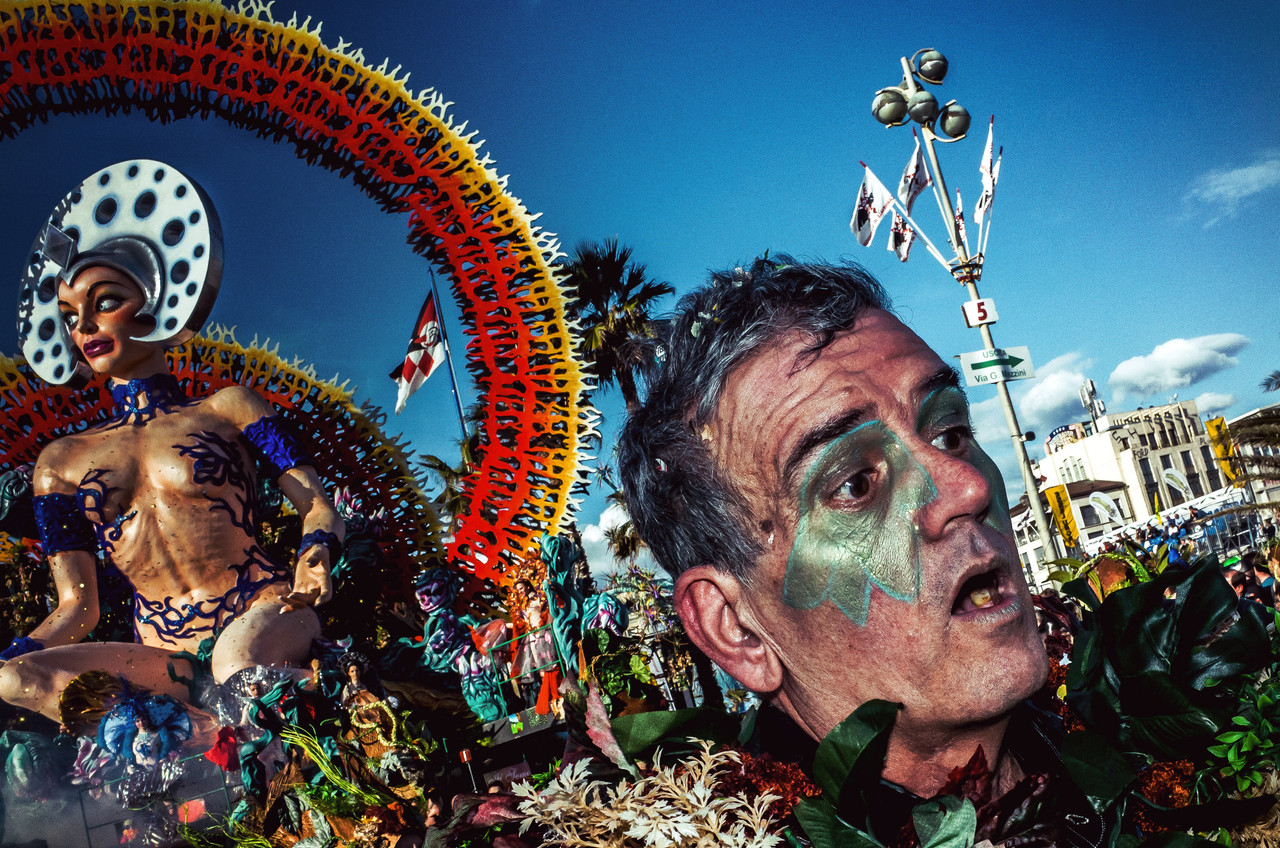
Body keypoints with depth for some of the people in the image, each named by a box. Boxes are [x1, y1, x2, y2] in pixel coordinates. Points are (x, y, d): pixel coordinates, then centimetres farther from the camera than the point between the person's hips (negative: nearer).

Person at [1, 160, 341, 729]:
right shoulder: (62, 461, 17)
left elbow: (319, 509, 5)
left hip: (265, 609, -5)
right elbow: (75, 608, 14)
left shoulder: (227, 409, 10)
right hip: (162, 648, 5)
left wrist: (316, 556, -18)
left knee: (238, 659, -41)